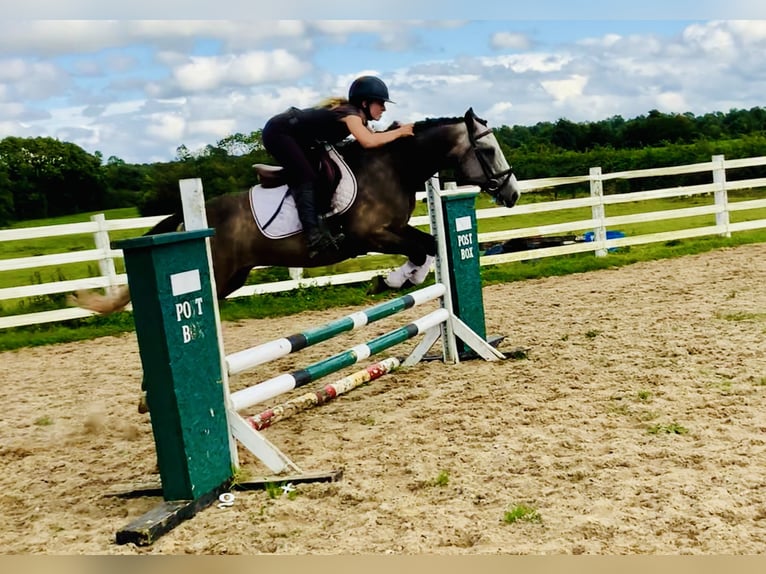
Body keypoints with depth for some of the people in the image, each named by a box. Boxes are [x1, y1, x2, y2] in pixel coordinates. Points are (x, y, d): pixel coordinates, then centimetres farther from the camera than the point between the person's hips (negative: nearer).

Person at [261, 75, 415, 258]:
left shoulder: (356, 116, 6)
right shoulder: (350, 113, -23)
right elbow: (368, 141, -39)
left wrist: (395, 131, -8)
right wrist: (399, 132, -28)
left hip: (292, 137, 10)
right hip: (278, 132, -10)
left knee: (318, 175, 11)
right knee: (307, 179, -22)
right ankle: (315, 237, -32)